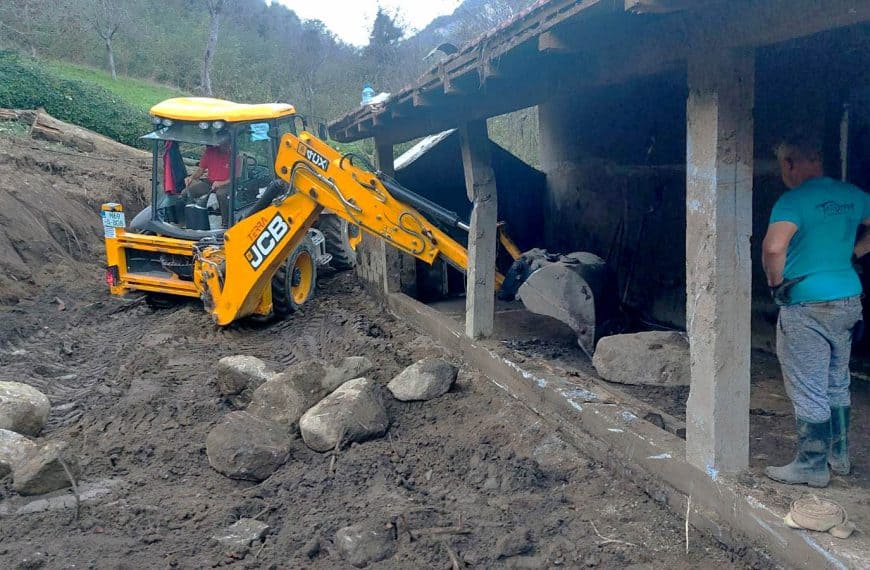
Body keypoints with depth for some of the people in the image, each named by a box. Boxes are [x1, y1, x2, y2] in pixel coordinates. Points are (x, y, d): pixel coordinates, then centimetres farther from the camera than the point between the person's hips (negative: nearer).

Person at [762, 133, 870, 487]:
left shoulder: (794, 200, -16)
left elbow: (773, 248, -30)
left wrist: (775, 282, -14)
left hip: (807, 308, -8)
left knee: (809, 392, 2)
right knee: (837, 385, 20)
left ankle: (812, 466, 11)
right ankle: (840, 456, 31)